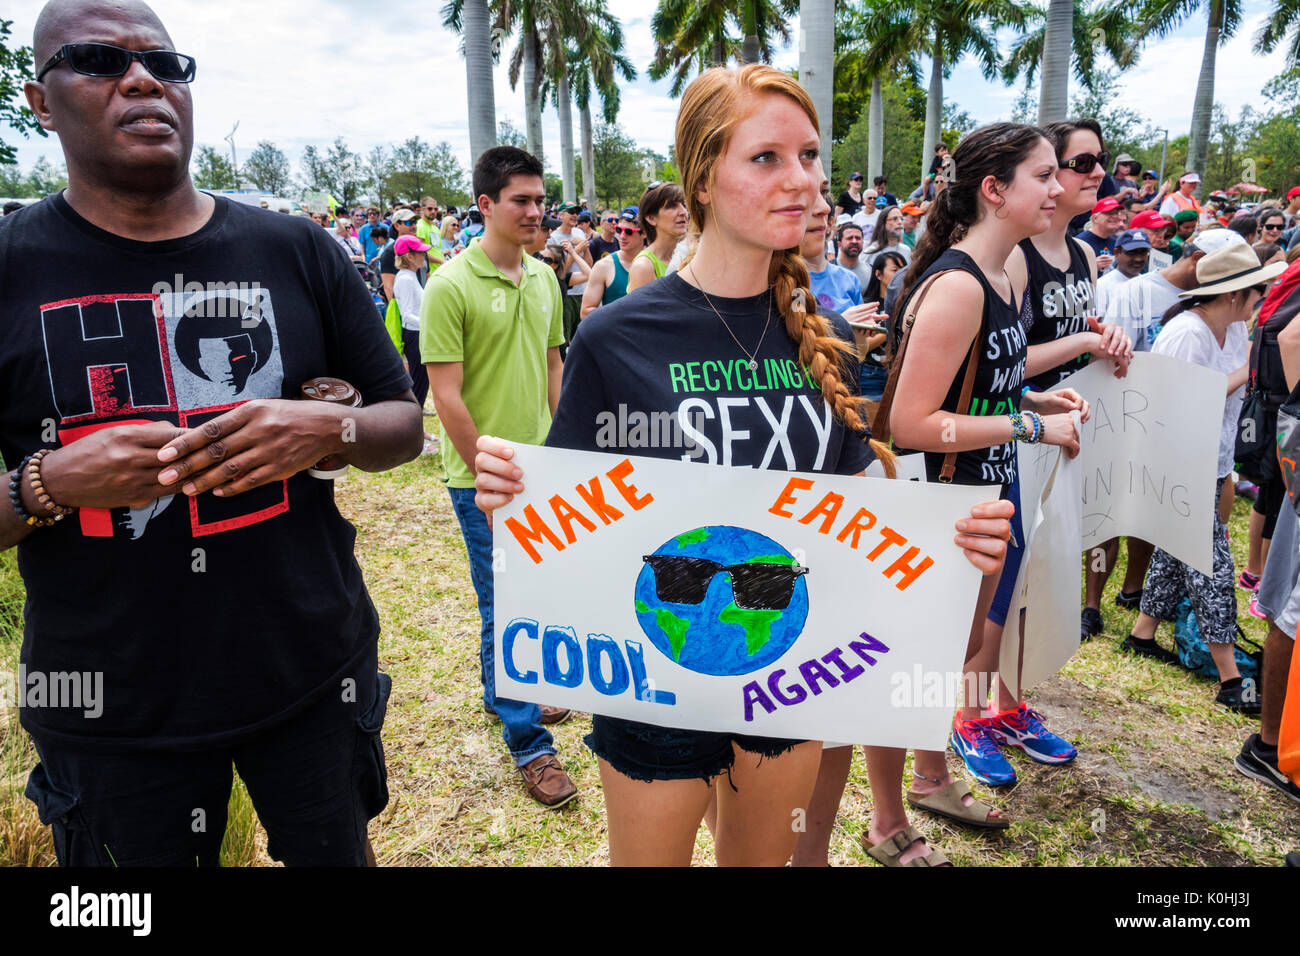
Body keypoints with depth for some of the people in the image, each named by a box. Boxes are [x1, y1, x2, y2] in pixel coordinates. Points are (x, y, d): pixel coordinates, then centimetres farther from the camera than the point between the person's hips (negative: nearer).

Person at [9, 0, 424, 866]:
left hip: (313, 671, 1)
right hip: (112, 718, 0)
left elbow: (405, 425, 3)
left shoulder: (297, 252, 0)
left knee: (339, 852, 20)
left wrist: (329, 430, -17)